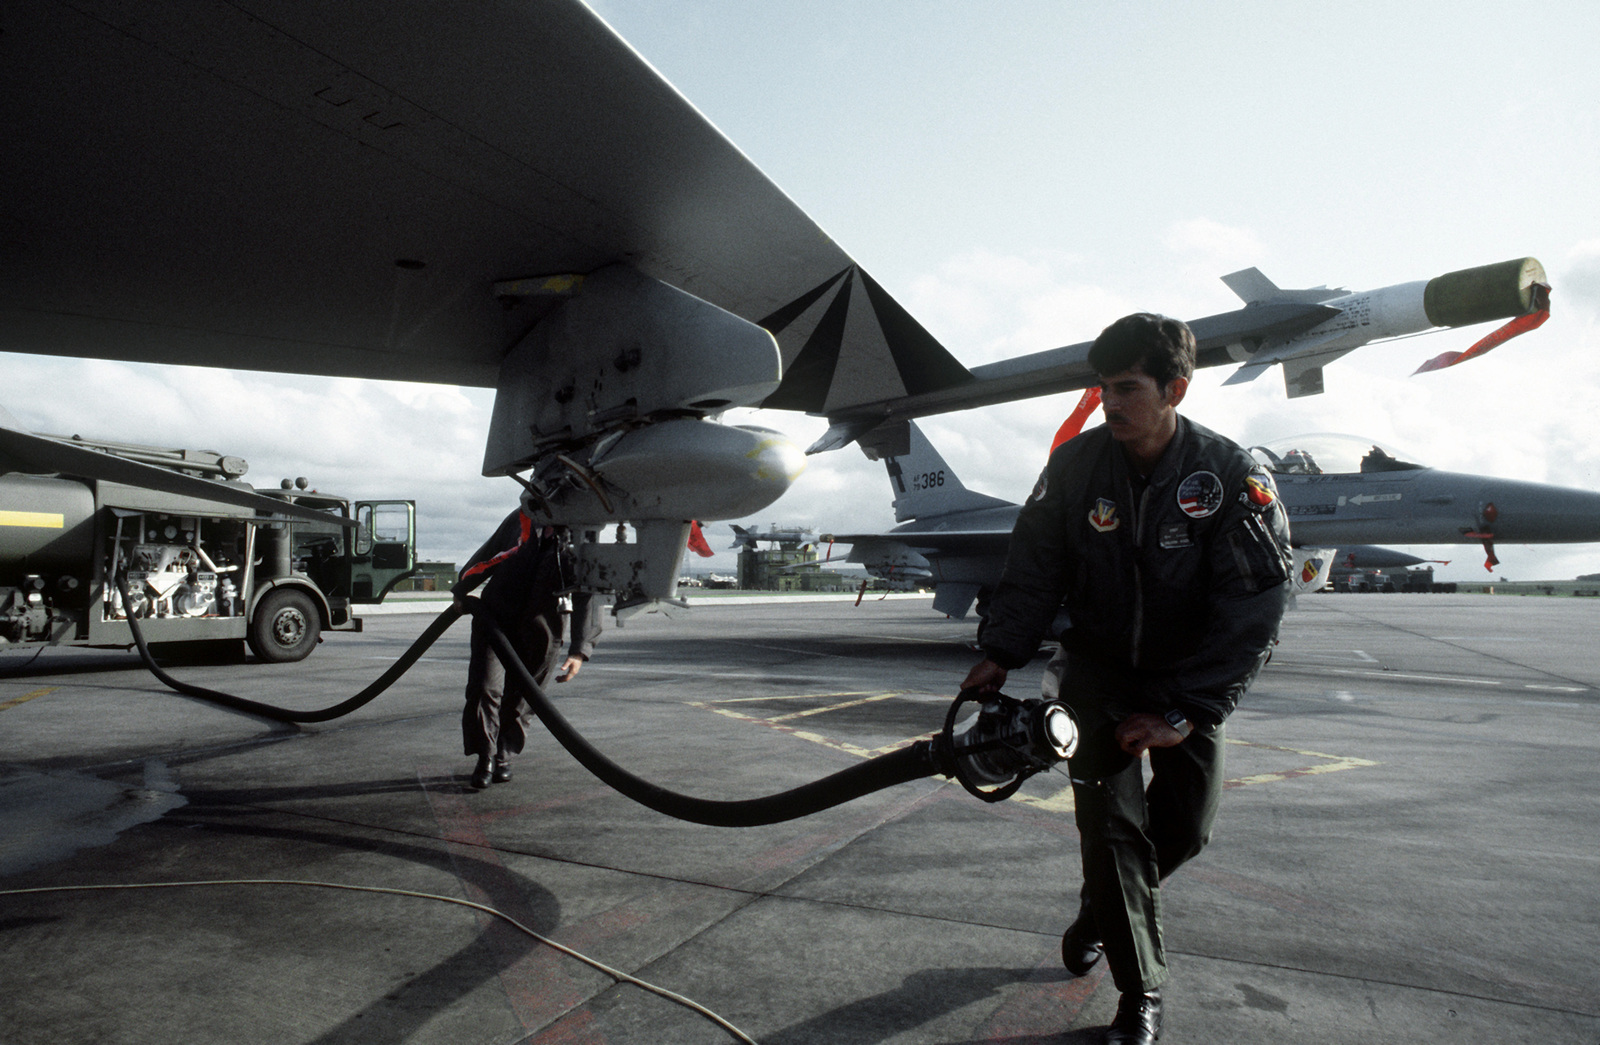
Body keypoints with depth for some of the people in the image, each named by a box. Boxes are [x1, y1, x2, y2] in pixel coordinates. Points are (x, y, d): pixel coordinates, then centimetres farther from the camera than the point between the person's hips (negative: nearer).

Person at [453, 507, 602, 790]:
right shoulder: (522, 520, -5)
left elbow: (587, 599, -14)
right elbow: (486, 556, 10)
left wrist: (579, 651, -24)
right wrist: (461, 590, 22)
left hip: (540, 632, 0)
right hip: (494, 617, 1)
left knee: (520, 698, 7)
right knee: (484, 688, -9)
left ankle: (504, 756, 28)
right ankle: (485, 757, 7)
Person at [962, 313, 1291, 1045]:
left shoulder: (1233, 477, -17)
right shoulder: (1076, 464, -11)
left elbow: (1254, 609, -20)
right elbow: (1034, 567, -6)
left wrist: (1180, 712, -26)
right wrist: (1000, 654, -21)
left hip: (1187, 675, 0)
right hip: (1098, 663, 0)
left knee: (1184, 826, 3)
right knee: (1111, 819, -6)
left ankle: (1100, 914, 33)